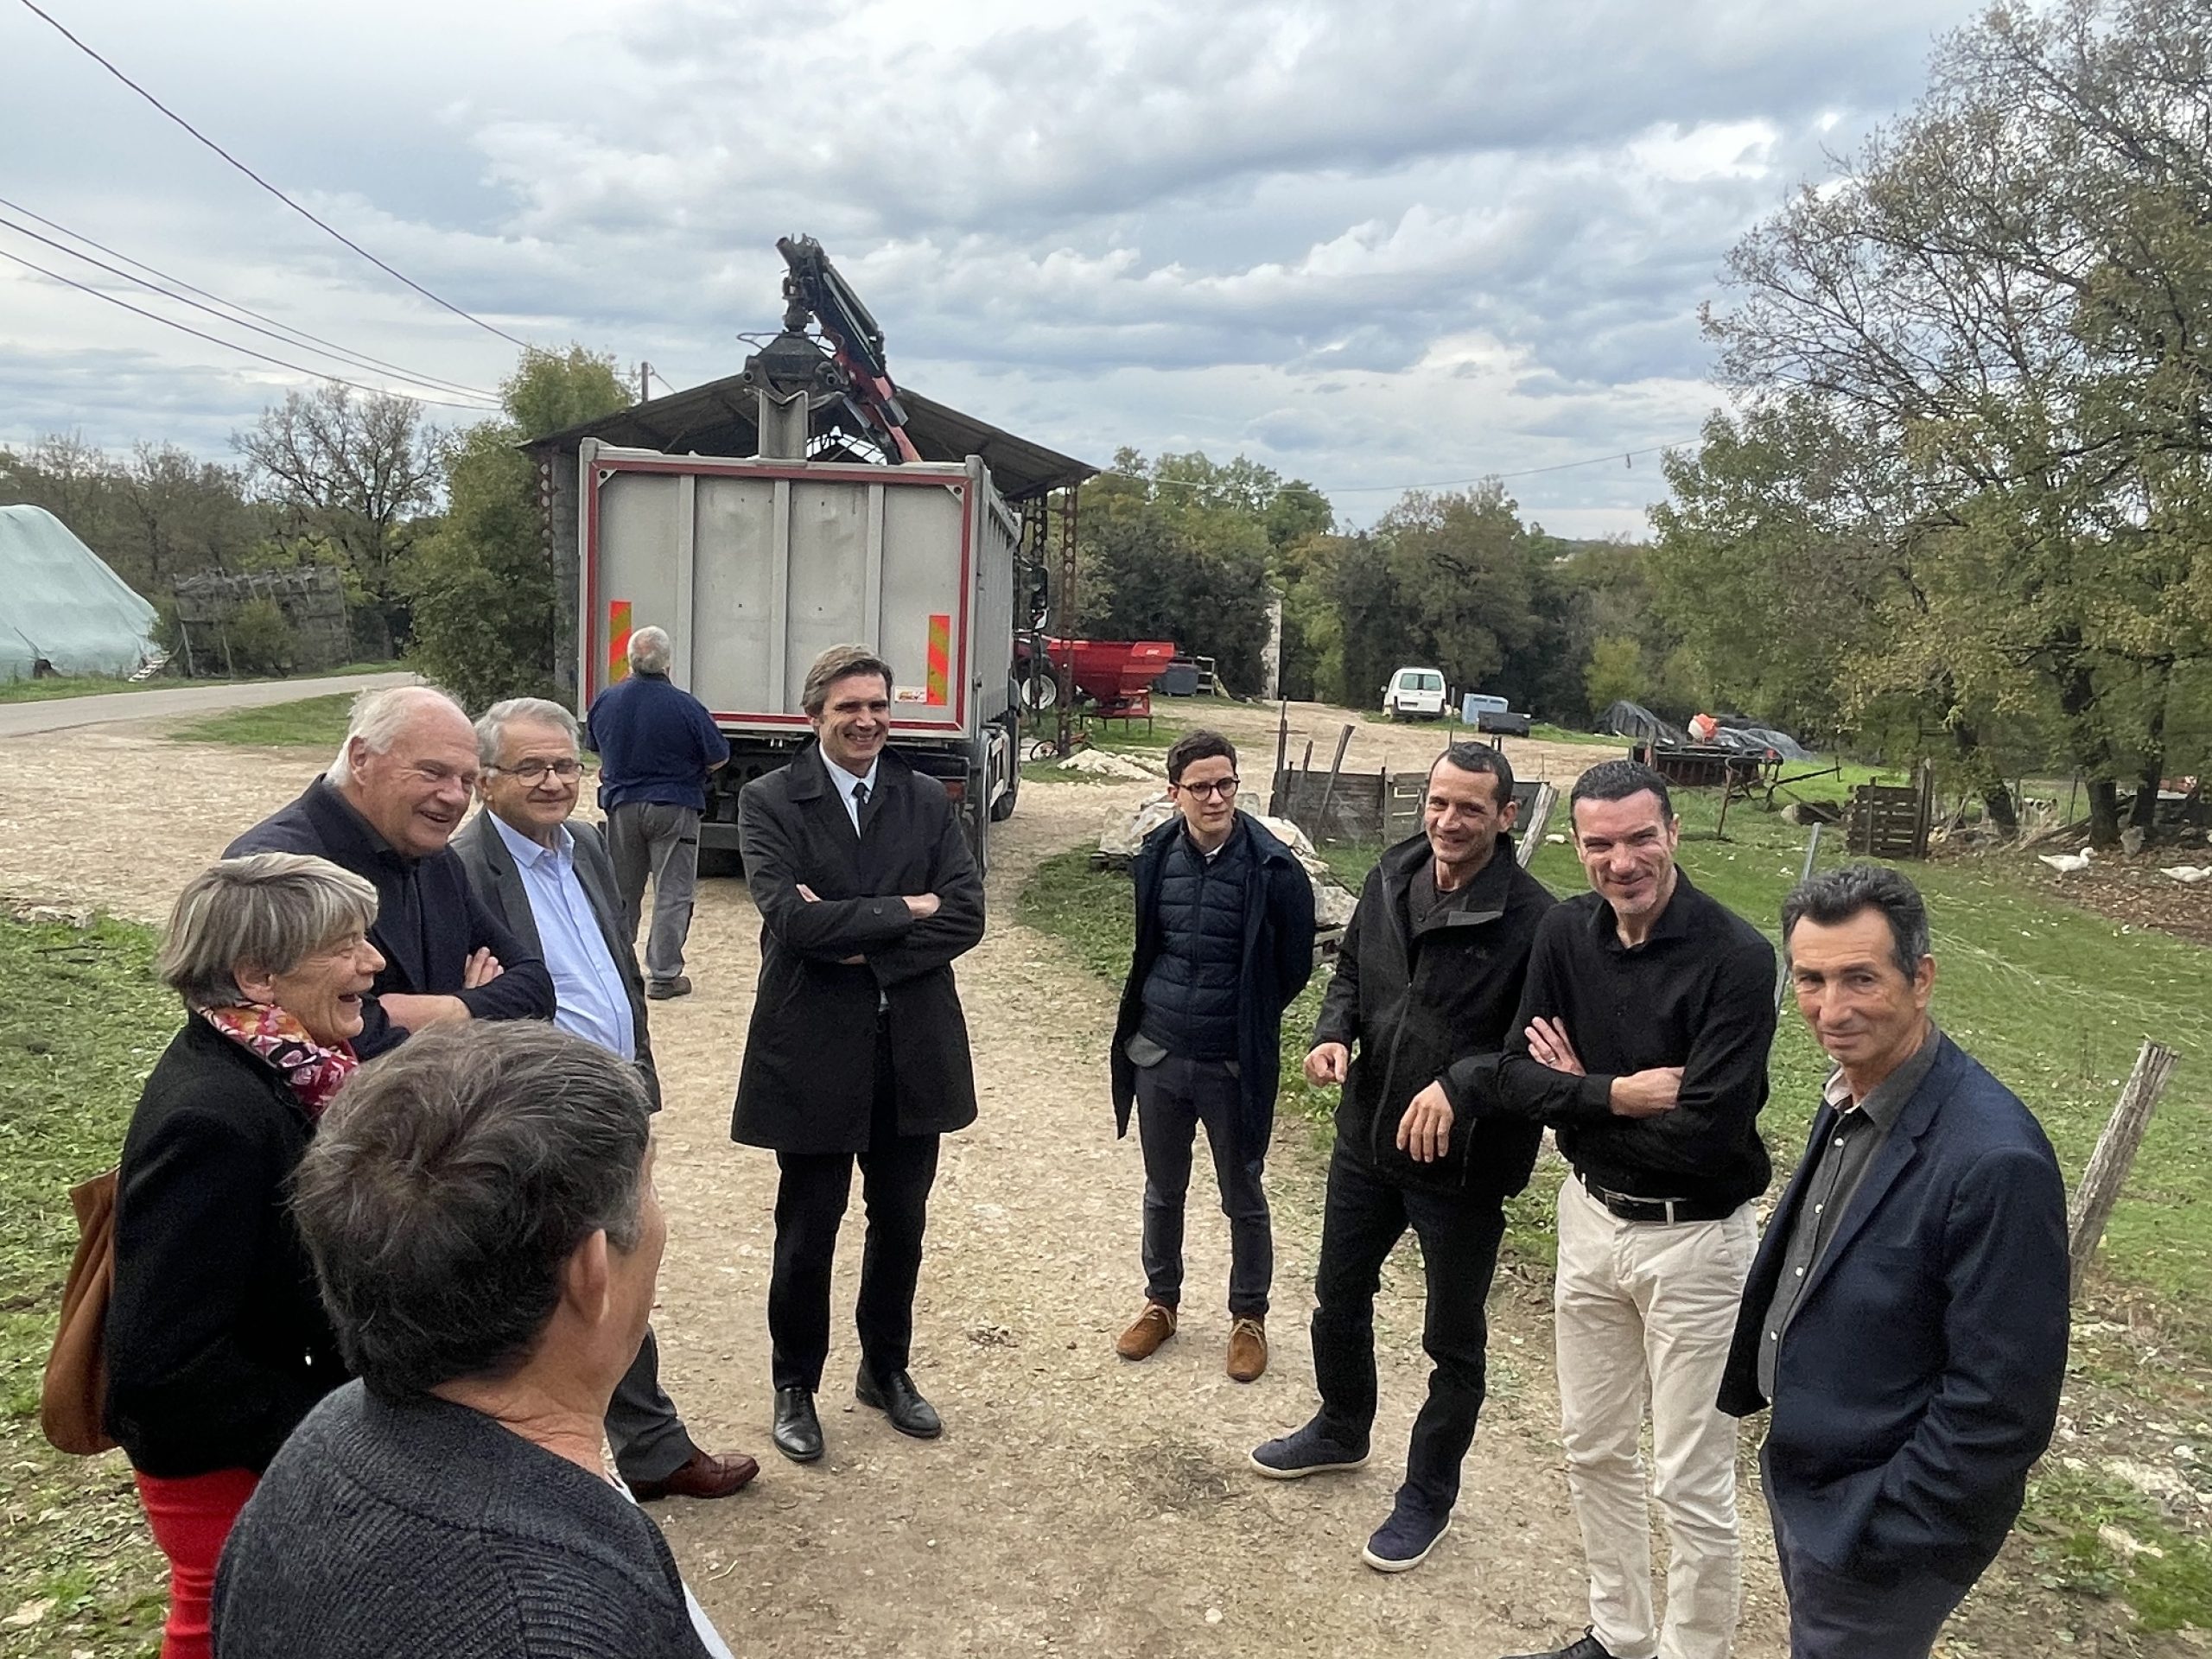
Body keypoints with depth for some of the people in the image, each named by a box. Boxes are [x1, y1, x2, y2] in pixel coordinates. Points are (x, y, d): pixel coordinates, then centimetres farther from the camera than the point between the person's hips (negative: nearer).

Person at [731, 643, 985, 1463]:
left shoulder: (926, 799, 4)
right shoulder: (769, 802, -6)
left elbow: (966, 914, -6)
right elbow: (791, 917, -19)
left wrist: (865, 946, -16)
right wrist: (905, 911, -14)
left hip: (913, 1050, 3)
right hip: (814, 1050, -3)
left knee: (900, 1224, 17)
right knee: (806, 1234, 10)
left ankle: (887, 1371, 38)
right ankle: (796, 1387, 31)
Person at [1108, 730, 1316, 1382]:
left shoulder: (1274, 868, -16)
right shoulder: (1156, 857, -4)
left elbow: (1294, 966, -3)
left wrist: (1244, 1021, 6)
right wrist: (1168, 1005, 11)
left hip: (1233, 1065, -3)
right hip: (1157, 1056, 4)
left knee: (1242, 1199, 13)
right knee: (1162, 1192, 19)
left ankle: (1248, 1317, 31)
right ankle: (1161, 1302, 37)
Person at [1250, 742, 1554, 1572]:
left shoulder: (1531, 920, -22)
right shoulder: (1392, 878, -3)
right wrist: (1336, 1031, -8)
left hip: (1465, 1167, -6)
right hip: (1366, 1138, 6)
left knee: (1454, 1342, 14)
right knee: (1338, 1299, 25)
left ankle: (1428, 1494, 36)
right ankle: (1341, 1430, 51)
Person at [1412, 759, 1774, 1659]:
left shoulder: (1736, 957, -22)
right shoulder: (1566, 931, -4)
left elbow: (1706, 1136, -25)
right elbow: (1517, 1075, -6)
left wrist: (1577, 1091, -13)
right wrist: (1620, 1094, -22)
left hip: (1694, 1240, -6)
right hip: (1590, 1218, 6)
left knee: (1692, 1484, 6)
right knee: (1594, 1449, 21)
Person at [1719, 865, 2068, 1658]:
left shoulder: (1995, 1160, -29)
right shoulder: (1851, 1097, -3)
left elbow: (2003, 1405, -25)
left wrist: (1876, 1532, -19)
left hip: (1880, 1536, -7)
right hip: (1801, 1475, 8)